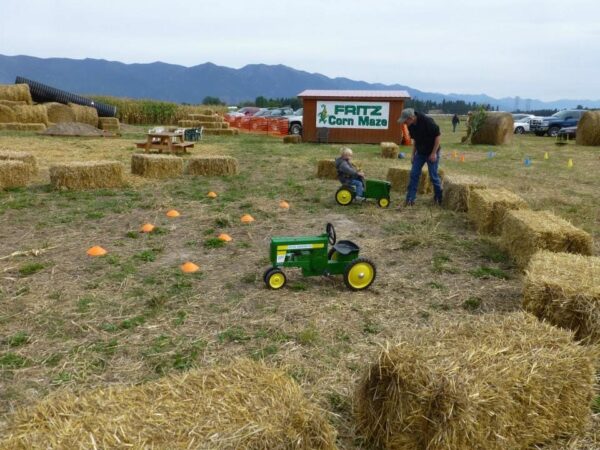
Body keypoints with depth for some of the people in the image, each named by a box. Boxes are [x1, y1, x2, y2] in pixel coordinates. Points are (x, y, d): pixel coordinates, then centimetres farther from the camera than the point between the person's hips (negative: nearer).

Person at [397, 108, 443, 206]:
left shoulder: (427, 121, -25)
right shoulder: (411, 126, -3)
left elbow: (437, 135, -19)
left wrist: (434, 153, -20)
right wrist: (413, 154, 10)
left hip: (431, 153, -6)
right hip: (420, 153, 6)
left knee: (433, 176, 0)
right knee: (414, 174, 0)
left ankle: (438, 198, 19)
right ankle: (410, 199, 3)